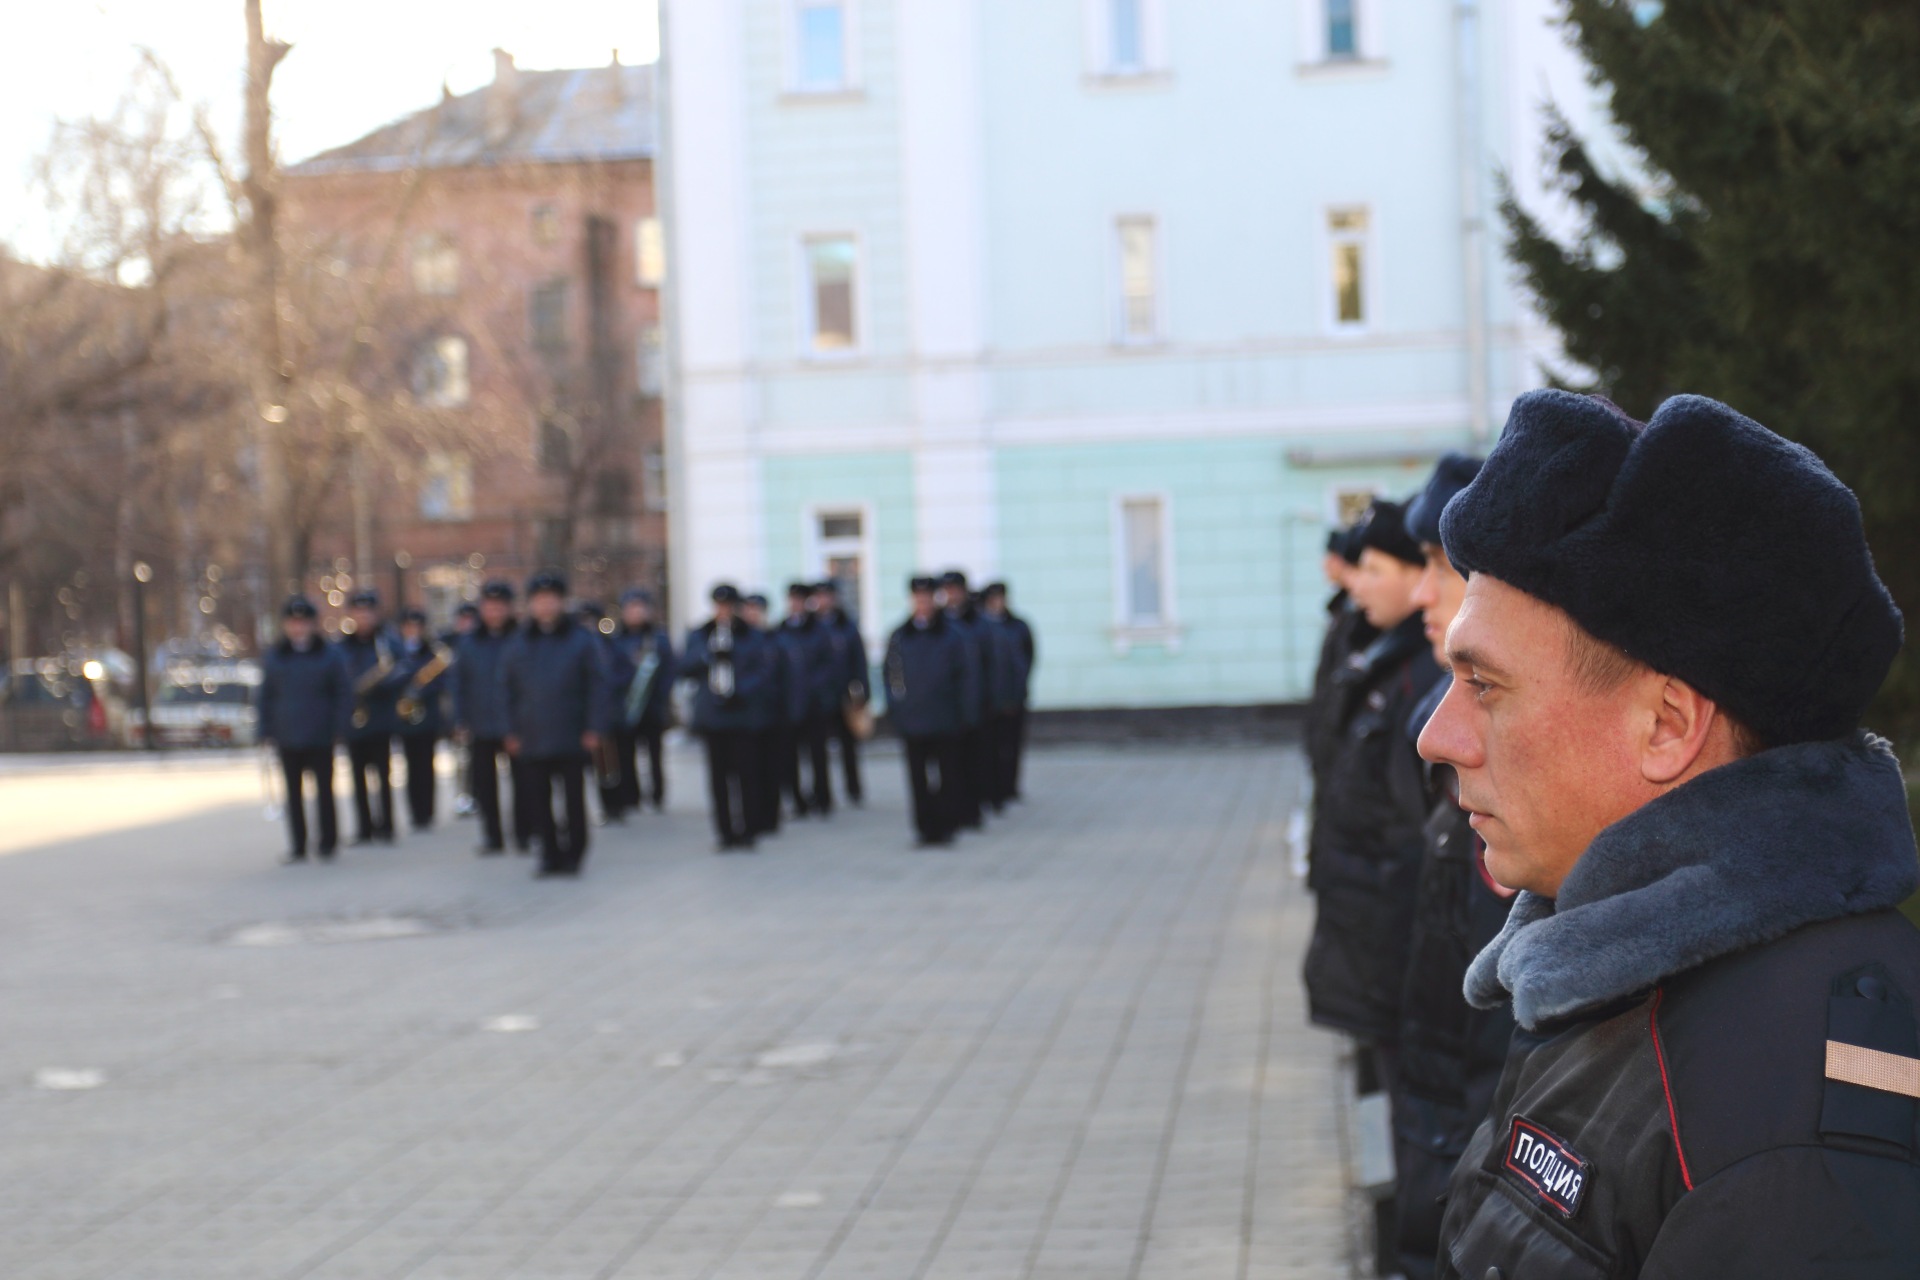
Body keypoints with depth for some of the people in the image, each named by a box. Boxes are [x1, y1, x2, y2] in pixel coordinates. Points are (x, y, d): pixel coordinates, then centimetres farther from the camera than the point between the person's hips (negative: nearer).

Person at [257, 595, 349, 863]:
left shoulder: (329, 655, 0)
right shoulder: (274, 657, 5)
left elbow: (343, 694, 2)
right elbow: (266, 697, 10)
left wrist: (338, 729, -6)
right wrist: (267, 731, 3)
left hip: (320, 739, -2)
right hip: (287, 739, 2)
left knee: (324, 791, 4)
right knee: (294, 793, 6)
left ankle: (327, 844, 12)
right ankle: (298, 846, 12)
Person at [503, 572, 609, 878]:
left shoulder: (582, 640, 0)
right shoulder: (518, 644, 9)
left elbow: (597, 686, -1)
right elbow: (511, 689, 13)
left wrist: (594, 729, -9)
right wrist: (513, 731, 6)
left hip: (572, 737, -2)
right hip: (532, 739, 3)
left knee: (574, 798, 3)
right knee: (536, 798, 1)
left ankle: (574, 853, 16)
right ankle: (551, 853, 12)